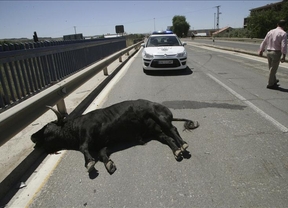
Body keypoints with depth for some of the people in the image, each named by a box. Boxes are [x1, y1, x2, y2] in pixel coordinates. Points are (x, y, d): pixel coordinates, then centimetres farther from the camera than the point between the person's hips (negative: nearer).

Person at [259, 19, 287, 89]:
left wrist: (261, 51, 26)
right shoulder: (283, 33, -9)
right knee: (273, 69, 2)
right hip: (276, 52, -6)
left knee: (271, 68, 17)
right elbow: (283, 45, -16)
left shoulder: (270, 32, 8)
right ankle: (270, 84, 10)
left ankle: (274, 81, 33)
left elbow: (264, 42, 14)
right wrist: (284, 56, -13)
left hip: (269, 52, 6)